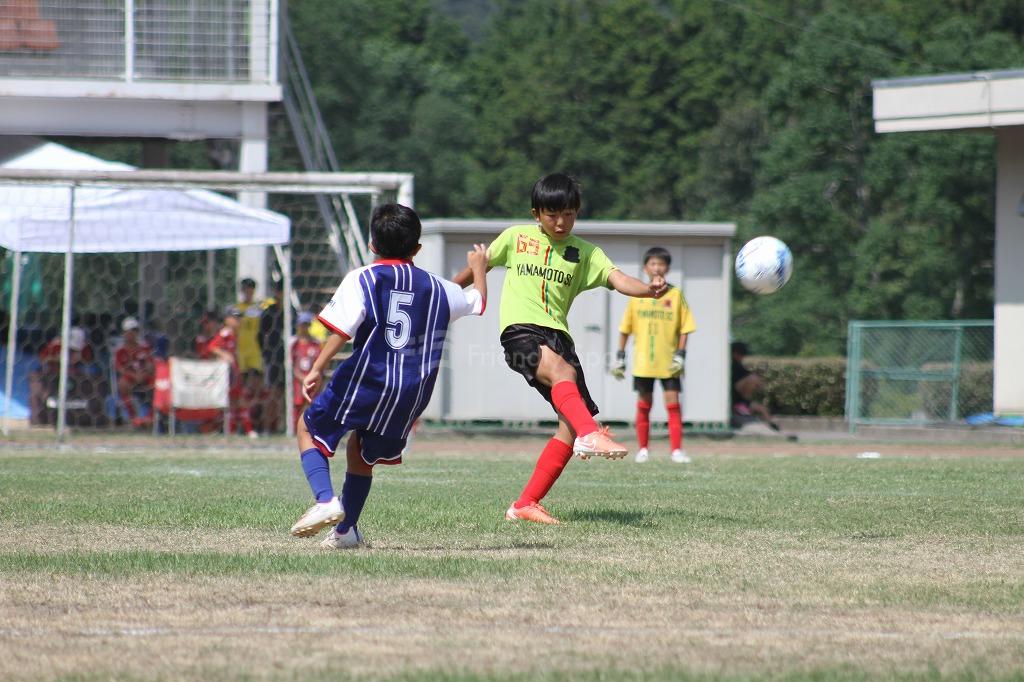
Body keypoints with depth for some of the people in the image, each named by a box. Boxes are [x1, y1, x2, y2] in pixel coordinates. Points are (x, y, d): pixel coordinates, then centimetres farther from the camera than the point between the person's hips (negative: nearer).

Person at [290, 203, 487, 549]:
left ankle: (325, 500, -9)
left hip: (364, 381, -5)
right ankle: (346, 530, 27)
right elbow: (478, 301, 27)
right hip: (412, 392, 5)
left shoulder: (361, 280, -4)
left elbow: (341, 331, -14)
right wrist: (479, 268, 46)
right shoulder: (436, 288, 10)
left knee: (309, 428, 15)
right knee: (361, 450, 26)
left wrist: (316, 370, -11)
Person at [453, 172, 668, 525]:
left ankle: (526, 505, -1)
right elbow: (480, 265, 24)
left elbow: (617, 279, -5)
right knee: (562, 370, -36)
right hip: (520, 330, -4)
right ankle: (590, 435, -59)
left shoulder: (585, 253, 12)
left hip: (557, 334, 4)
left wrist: (648, 289, -26)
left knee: (572, 423, -7)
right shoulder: (516, 237, 10)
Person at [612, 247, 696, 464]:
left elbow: (684, 328, 1)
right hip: (643, 362, 1)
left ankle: (677, 449, -5)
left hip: (669, 362, -1)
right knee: (644, 405, 6)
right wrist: (620, 356, 6)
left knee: (673, 403, -6)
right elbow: (625, 328, 9)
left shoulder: (675, 295, 1)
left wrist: (681, 354, -9)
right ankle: (642, 449, 15)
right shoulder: (637, 295, 4)